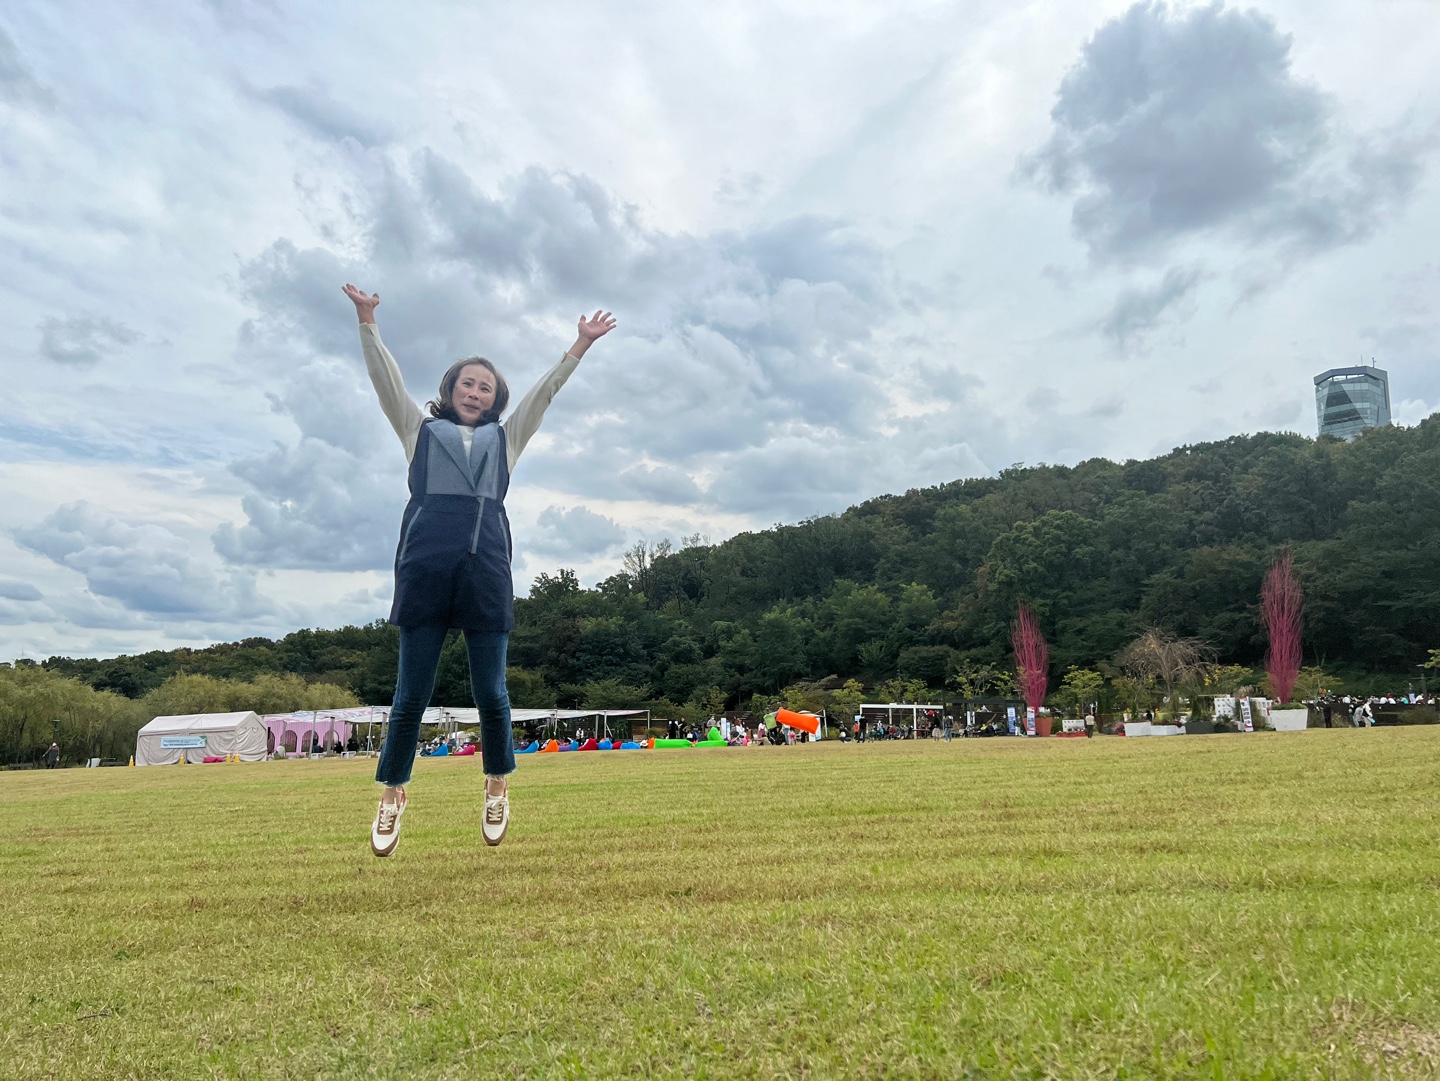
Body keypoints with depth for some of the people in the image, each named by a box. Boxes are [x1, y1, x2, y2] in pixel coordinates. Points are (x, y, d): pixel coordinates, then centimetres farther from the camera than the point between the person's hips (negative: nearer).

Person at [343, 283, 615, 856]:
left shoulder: (505, 438, 25)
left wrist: (581, 344, 18)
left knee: (490, 691, 3)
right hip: (424, 566, -1)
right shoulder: (419, 429, 23)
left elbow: (545, 388, 21)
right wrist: (367, 321, 6)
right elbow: (386, 377, 15)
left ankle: (498, 787, 21)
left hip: (487, 567, 1)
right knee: (411, 692, 2)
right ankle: (392, 795, 16)